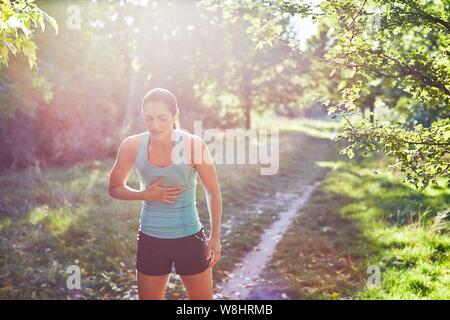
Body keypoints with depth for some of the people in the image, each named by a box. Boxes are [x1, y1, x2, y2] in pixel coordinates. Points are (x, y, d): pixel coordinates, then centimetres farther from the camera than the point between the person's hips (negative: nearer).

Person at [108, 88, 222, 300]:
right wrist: (146, 194, -16)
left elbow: (213, 191, -5)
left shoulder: (194, 145, -17)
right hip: (151, 239, 2)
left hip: (190, 237, -1)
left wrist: (215, 237, -1)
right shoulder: (132, 146, -12)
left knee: (202, 297, 10)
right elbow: (115, 188, 3)